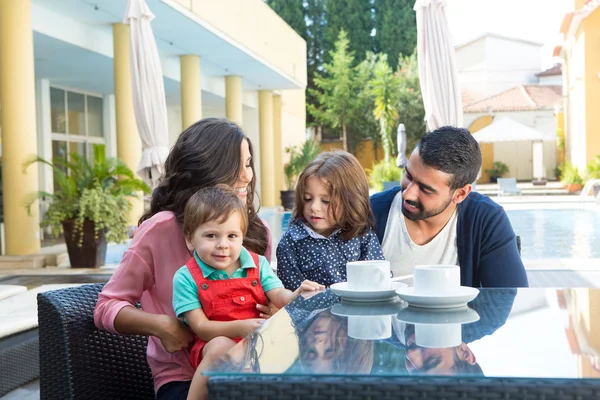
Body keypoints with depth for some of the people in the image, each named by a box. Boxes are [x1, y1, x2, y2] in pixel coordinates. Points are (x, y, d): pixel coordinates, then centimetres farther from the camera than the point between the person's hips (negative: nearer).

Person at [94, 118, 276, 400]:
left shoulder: (257, 232, 5)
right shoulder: (161, 230, -11)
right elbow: (106, 308, -5)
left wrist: (272, 312, -5)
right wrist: (161, 325, -23)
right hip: (183, 377, -4)